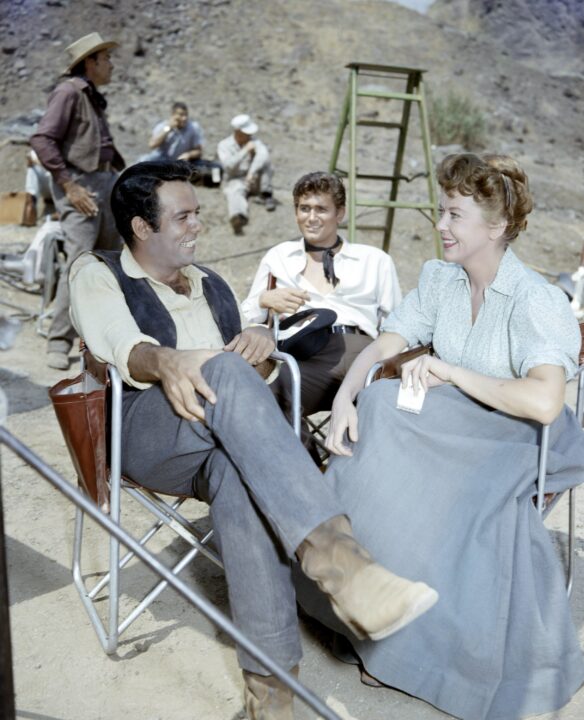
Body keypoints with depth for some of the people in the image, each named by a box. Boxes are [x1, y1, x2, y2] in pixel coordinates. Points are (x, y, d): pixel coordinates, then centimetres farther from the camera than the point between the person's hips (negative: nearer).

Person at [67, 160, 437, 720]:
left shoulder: (210, 285, 30)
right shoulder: (97, 274, 14)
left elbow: (248, 359, 23)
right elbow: (120, 347, -7)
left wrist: (262, 340, -3)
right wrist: (166, 363, -31)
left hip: (223, 438, 4)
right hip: (147, 431, -3)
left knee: (238, 474, -36)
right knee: (226, 372, -37)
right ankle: (339, 563, -50)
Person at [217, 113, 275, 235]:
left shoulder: (253, 140, 4)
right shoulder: (224, 145, -1)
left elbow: (263, 153, -19)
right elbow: (229, 166, -18)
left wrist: (252, 172, -34)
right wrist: (245, 151, -22)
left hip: (255, 181, 3)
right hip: (235, 181, -2)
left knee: (264, 159, -22)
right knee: (235, 192, -39)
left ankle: (266, 195, -17)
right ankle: (238, 218, -71)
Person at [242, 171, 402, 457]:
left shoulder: (375, 260, 24)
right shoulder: (277, 257, 26)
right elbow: (243, 322, 24)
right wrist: (264, 301, 2)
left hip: (358, 347, 1)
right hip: (299, 351, 0)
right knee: (273, 387, -39)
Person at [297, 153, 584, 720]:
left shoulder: (538, 302, -16)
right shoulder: (438, 279, 5)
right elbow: (381, 347, 2)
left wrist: (449, 371, -22)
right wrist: (344, 399, -18)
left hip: (519, 445, -5)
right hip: (453, 435, 5)